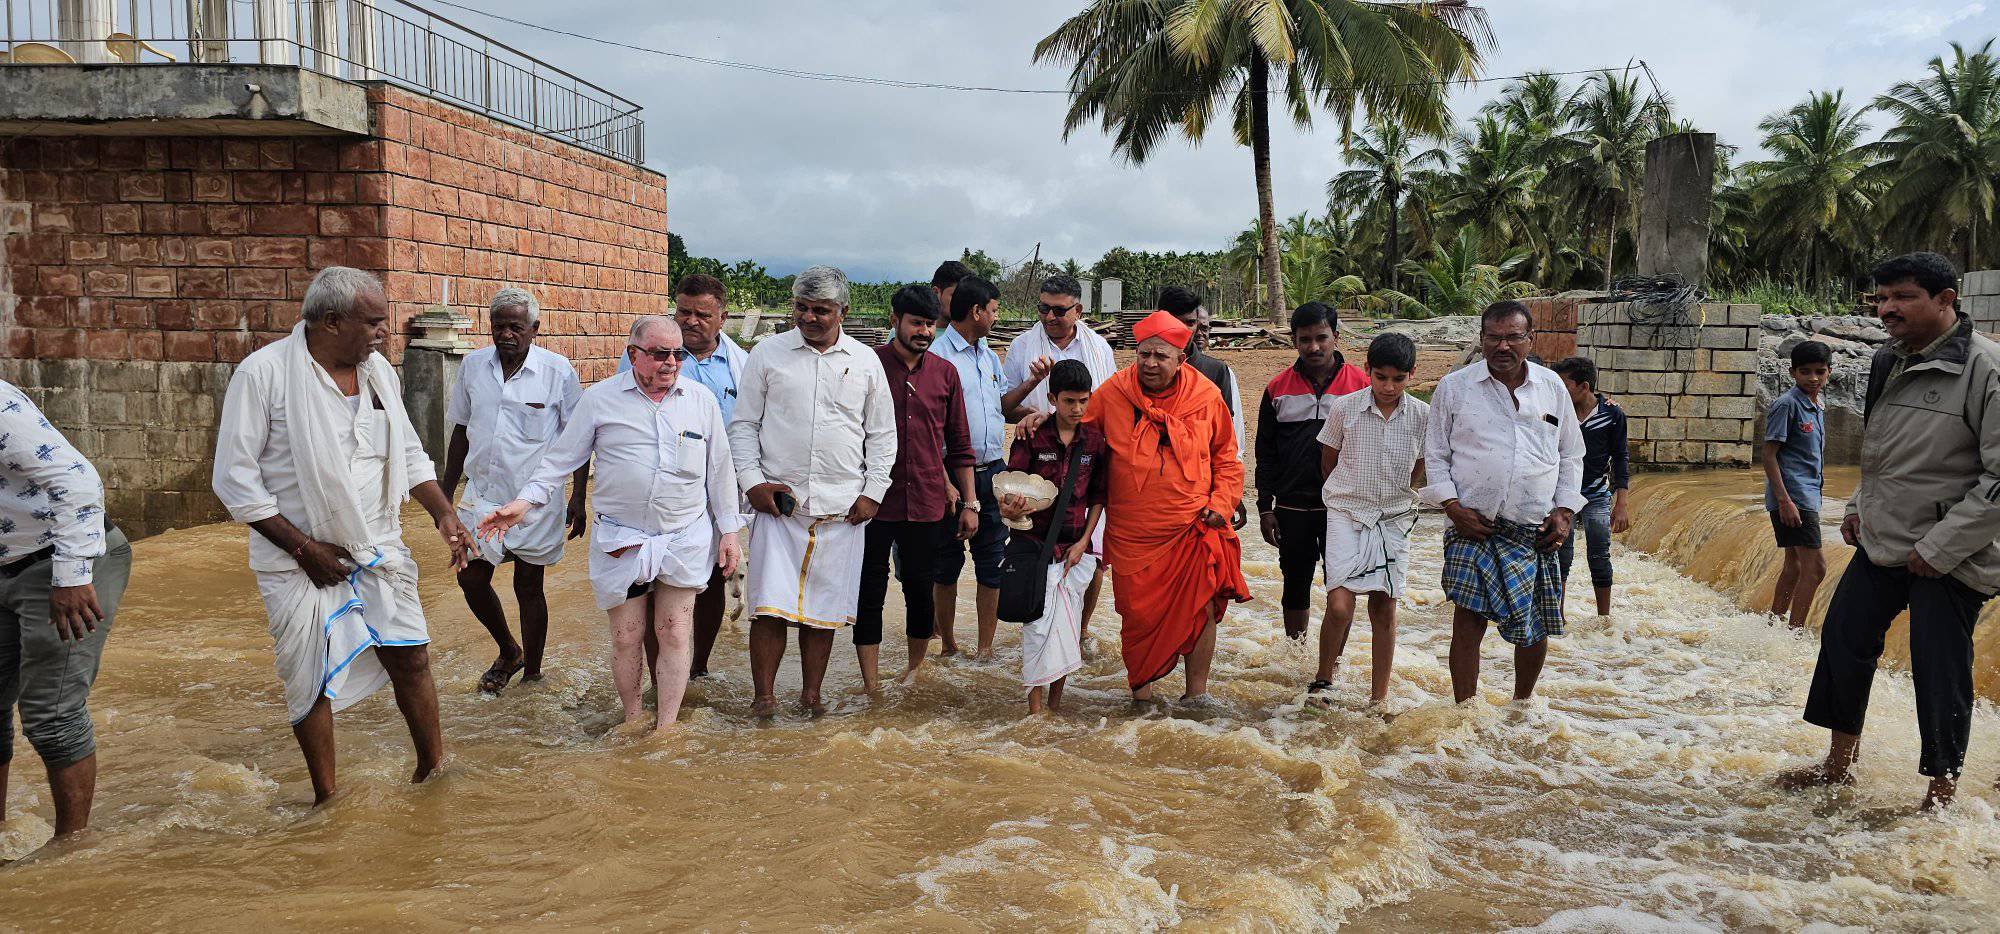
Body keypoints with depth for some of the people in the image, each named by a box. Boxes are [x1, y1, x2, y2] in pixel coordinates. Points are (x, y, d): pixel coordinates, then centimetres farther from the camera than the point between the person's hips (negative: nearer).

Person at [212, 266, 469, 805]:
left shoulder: (379, 371, 3)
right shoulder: (263, 372, -14)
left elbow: (408, 453, 15)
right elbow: (235, 479, -12)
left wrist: (443, 513, 1)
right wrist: (303, 547, -15)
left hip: (378, 549, 4)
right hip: (300, 560, -4)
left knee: (411, 658, 5)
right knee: (311, 680, 6)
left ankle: (433, 769, 24)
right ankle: (326, 799, 23)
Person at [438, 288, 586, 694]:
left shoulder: (558, 371, -9)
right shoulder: (473, 366, 2)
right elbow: (461, 430, 12)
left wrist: (578, 498, -8)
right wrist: (446, 492, 12)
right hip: (483, 494, 4)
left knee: (529, 586, 6)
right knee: (471, 578, 4)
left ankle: (533, 673, 23)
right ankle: (509, 652, 29)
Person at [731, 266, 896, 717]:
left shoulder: (866, 361, 8)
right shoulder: (768, 353, 4)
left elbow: (882, 434, 12)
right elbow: (743, 424, 6)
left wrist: (873, 492, 4)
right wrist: (752, 481, -5)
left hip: (842, 509, 1)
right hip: (778, 502, -1)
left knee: (824, 608, 7)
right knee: (771, 604, -6)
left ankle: (811, 693, 20)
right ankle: (764, 696, 7)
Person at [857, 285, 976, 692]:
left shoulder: (945, 373, 7)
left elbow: (959, 443, 12)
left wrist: (968, 504, 10)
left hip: (926, 505, 3)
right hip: (875, 502, -2)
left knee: (921, 590, 12)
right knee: (869, 592, 3)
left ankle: (914, 670, 31)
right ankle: (871, 687, 11)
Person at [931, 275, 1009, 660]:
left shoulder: (989, 356, 15)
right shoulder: (938, 355, -11)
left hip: (992, 470, 7)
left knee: (993, 561, 6)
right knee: (948, 562, 7)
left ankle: (986, 648, 14)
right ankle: (948, 643, 20)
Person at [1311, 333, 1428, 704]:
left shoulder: (1422, 416, -4)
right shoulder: (1345, 408, -7)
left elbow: (1420, 469, 13)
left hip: (1394, 519, 2)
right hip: (1345, 515, -2)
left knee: (1384, 608, 4)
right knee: (1340, 606, -13)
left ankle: (1378, 699, 15)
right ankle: (1323, 680, 10)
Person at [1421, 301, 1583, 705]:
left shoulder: (1552, 387, 10)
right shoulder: (1454, 387, 2)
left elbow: (1571, 456, 17)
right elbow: (1435, 455, 5)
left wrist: (1565, 510, 5)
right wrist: (1452, 506, -7)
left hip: (1538, 533, 3)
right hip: (1474, 527, -3)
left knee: (1536, 629, 9)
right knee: (1468, 620, -10)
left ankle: (1522, 704, 31)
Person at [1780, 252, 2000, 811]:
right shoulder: (1888, 363, 8)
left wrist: (1941, 547, -19)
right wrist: (1859, 507, 11)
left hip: (1950, 558, -8)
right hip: (1882, 542, 8)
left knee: (1940, 670, -1)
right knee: (1844, 638, 13)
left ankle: (1942, 793, 15)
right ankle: (1839, 766, 29)